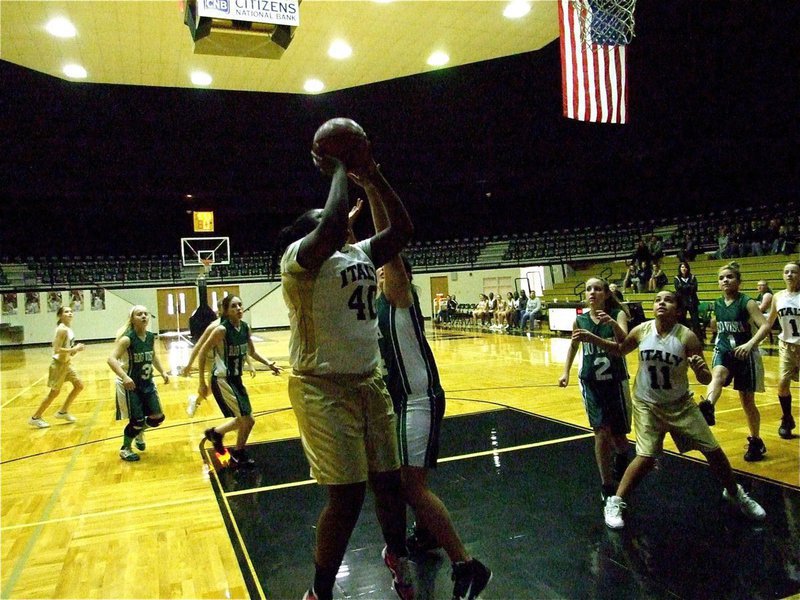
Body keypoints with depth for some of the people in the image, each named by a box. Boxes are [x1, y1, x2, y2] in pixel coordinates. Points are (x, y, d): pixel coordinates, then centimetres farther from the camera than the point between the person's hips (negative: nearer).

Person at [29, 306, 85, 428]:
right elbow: (57, 349, -27)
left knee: (79, 386, 10)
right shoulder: (62, 329, -21)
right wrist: (74, 349, -24)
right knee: (54, 392, 1)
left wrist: (76, 349, -2)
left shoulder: (68, 328, 7)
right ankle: (35, 418, 16)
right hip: (59, 364, -9)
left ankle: (63, 412, 22)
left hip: (66, 363, 9)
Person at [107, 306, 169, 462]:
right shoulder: (127, 338, -21)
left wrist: (163, 372, 10)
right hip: (130, 384, -6)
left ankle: (139, 433, 39)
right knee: (137, 420, -2)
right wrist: (124, 377, -42)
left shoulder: (151, 337, -1)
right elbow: (111, 359, -30)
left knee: (158, 417, 6)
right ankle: (125, 449, 25)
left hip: (147, 383, 6)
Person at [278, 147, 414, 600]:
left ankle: (396, 555, 44)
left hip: (370, 382, 7)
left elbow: (404, 229, 5)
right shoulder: (300, 256, -11)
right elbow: (334, 227, -31)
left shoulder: (362, 253, 12)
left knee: (388, 480, 15)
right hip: (324, 388, -7)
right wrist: (338, 171, -15)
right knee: (347, 493, -5)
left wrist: (371, 176, 4)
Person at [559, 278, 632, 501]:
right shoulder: (580, 320, -3)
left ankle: (622, 457, 48)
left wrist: (612, 323, -48)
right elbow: (574, 345, 16)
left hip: (616, 381, -1)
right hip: (590, 382, 1)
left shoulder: (618, 315, -10)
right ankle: (608, 488, 1)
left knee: (618, 435, 12)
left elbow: (624, 342, -30)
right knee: (602, 433, -9)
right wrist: (566, 372, 11)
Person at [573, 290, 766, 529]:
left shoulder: (687, 337, -18)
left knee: (712, 449, 7)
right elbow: (619, 350, 7)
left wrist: (701, 370, -38)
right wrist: (592, 339, -6)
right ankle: (615, 503, 6)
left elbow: (705, 379, -15)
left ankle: (735, 493, 37)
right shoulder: (641, 331, -13)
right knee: (647, 456, -11)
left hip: (680, 404, 1)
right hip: (647, 404, -1)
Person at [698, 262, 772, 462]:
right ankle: (707, 407, -62)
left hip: (744, 354, -3)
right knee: (718, 374, -34)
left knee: (747, 401, 7)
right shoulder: (718, 304, 5)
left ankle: (755, 441, 27)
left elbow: (765, 326, -25)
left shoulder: (747, 302, -12)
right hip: (723, 351, 3)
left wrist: (750, 344, -37)